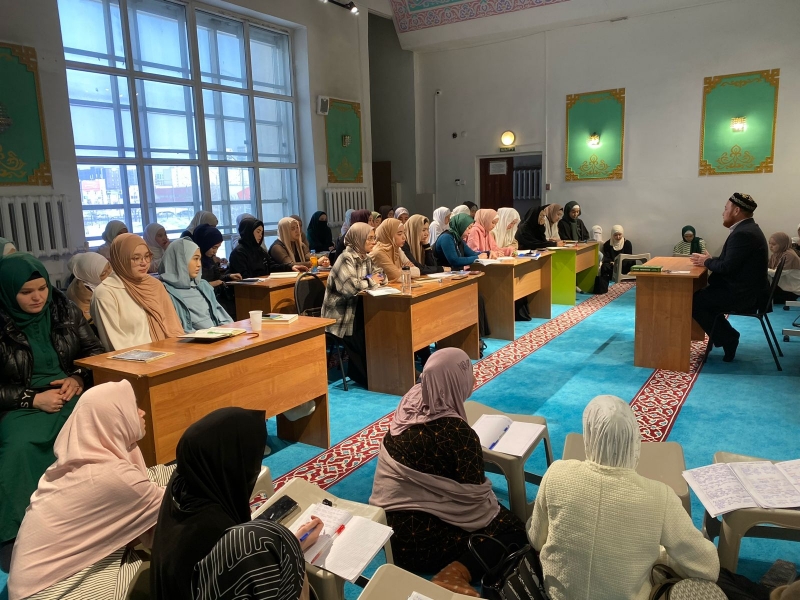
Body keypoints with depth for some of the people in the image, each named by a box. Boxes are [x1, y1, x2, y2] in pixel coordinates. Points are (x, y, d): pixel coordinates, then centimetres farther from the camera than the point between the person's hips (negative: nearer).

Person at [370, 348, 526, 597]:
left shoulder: (413, 398, -5)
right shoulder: (457, 432, -26)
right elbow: (474, 495, -14)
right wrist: (494, 506, 5)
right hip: (415, 538, -8)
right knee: (513, 529, 2)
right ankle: (455, 573, -14)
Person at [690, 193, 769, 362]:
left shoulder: (743, 234, -23)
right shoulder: (747, 228, 11)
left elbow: (727, 266, -25)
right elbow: (730, 261, 15)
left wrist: (707, 262, -7)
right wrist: (710, 259, 1)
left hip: (743, 294, -10)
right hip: (745, 288, 10)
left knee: (694, 301, -7)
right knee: (701, 295, 15)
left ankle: (727, 338, 5)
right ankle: (726, 336, 18)